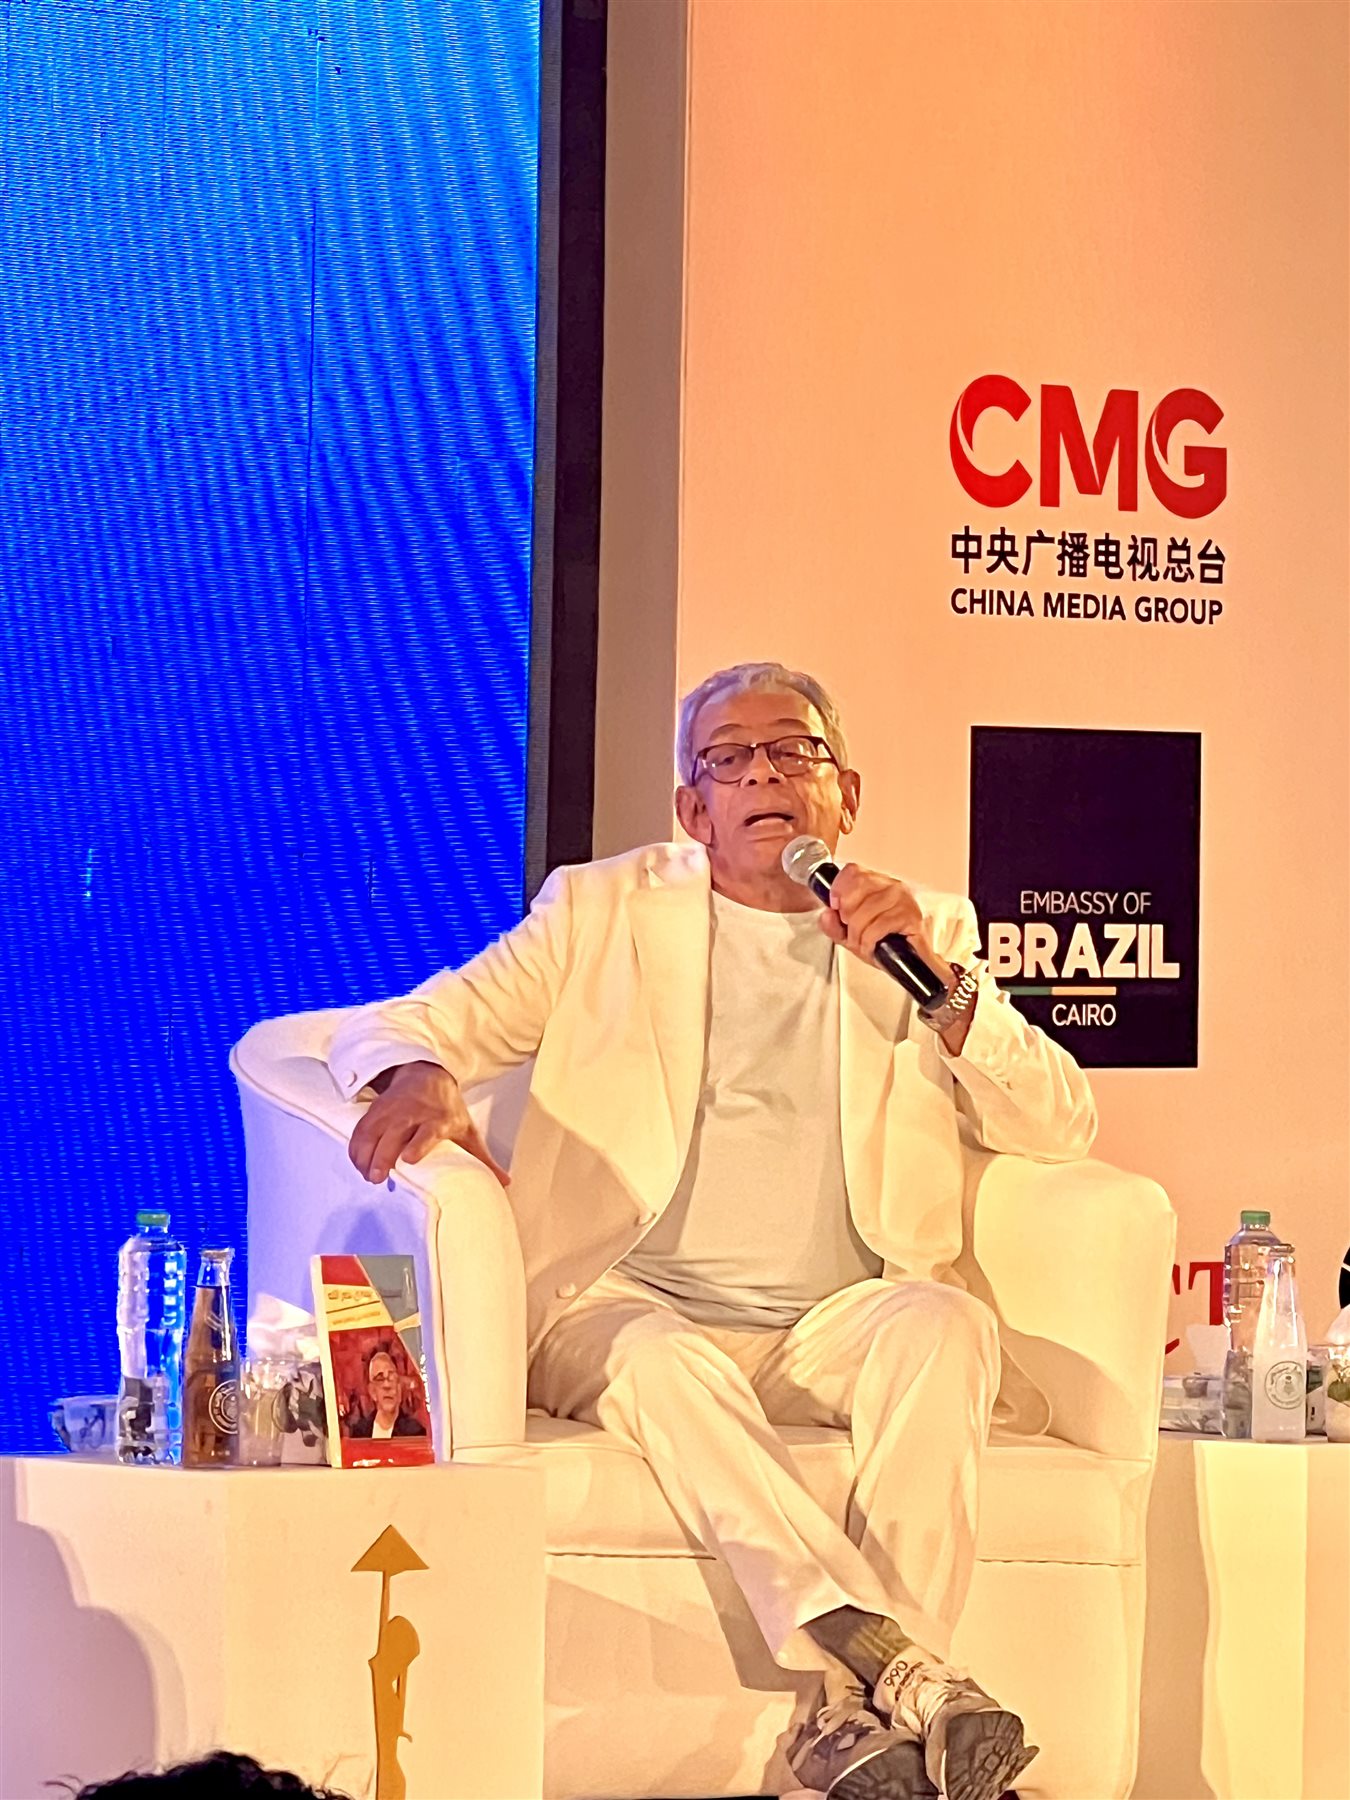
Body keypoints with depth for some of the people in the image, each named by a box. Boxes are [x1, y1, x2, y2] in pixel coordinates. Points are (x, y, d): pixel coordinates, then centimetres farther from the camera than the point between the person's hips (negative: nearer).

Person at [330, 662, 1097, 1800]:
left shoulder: (925, 933, 16)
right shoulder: (603, 912, 13)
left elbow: (1061, 1128, 7)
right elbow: (392, 1024, 8)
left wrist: (937, 981, -8)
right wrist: (417, 1075, -18)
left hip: (835, 1330, 1)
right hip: (630, 1311, -1)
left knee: (943, 1321, -31)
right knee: (666, 1358, -35)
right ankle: (904, 1668, -46)